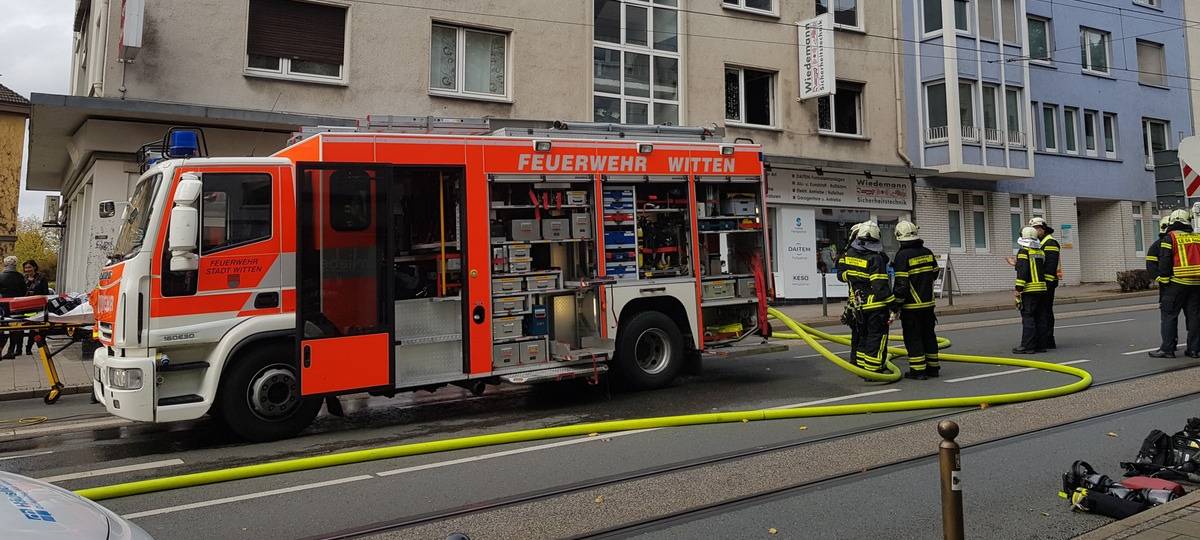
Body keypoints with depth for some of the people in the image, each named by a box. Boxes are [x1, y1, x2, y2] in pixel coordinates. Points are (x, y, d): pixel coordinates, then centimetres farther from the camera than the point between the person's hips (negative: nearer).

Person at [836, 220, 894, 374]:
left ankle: (861, 366, 25)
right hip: (876, 306, -6)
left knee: (862, 337, 18)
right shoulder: (875, 259, -18)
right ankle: (873, 371, 0)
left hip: (857, 306, 6)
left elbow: (841, 275, 15)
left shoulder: (848, 255, 1)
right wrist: (892, 304, -14)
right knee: (876, 338, 0)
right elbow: (881, 285, -20)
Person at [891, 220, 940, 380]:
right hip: (928, 303, 6)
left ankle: (918, 370, 2)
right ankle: (933, 367, 22)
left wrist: (895, 306, -12)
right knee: (929, 335, 15)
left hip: (912, 306, -6)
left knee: (913, 338, 1)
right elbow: (935, 274, 18)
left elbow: (901, 284, -19)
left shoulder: (903, 255, -16)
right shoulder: (927, 253, 4)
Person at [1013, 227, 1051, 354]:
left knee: (1027, 317, -6)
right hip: (1042, 288, 7)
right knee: (1041, 318, 9)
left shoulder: (1024, 252, -9)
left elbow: (1022, 271, -16)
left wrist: (1018, 289, -15)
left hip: (1029, 290, -7)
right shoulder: (1041, 252, 13)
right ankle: (1040, 344, 13)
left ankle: (1028, 346, -7)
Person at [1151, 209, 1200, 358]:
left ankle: (1167, 349, -2)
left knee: (1169, 314, 0)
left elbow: (1164, 262, -9)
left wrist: (1163, 280, -3)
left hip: (1176, 283, -5)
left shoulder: (1170, 238, -4)